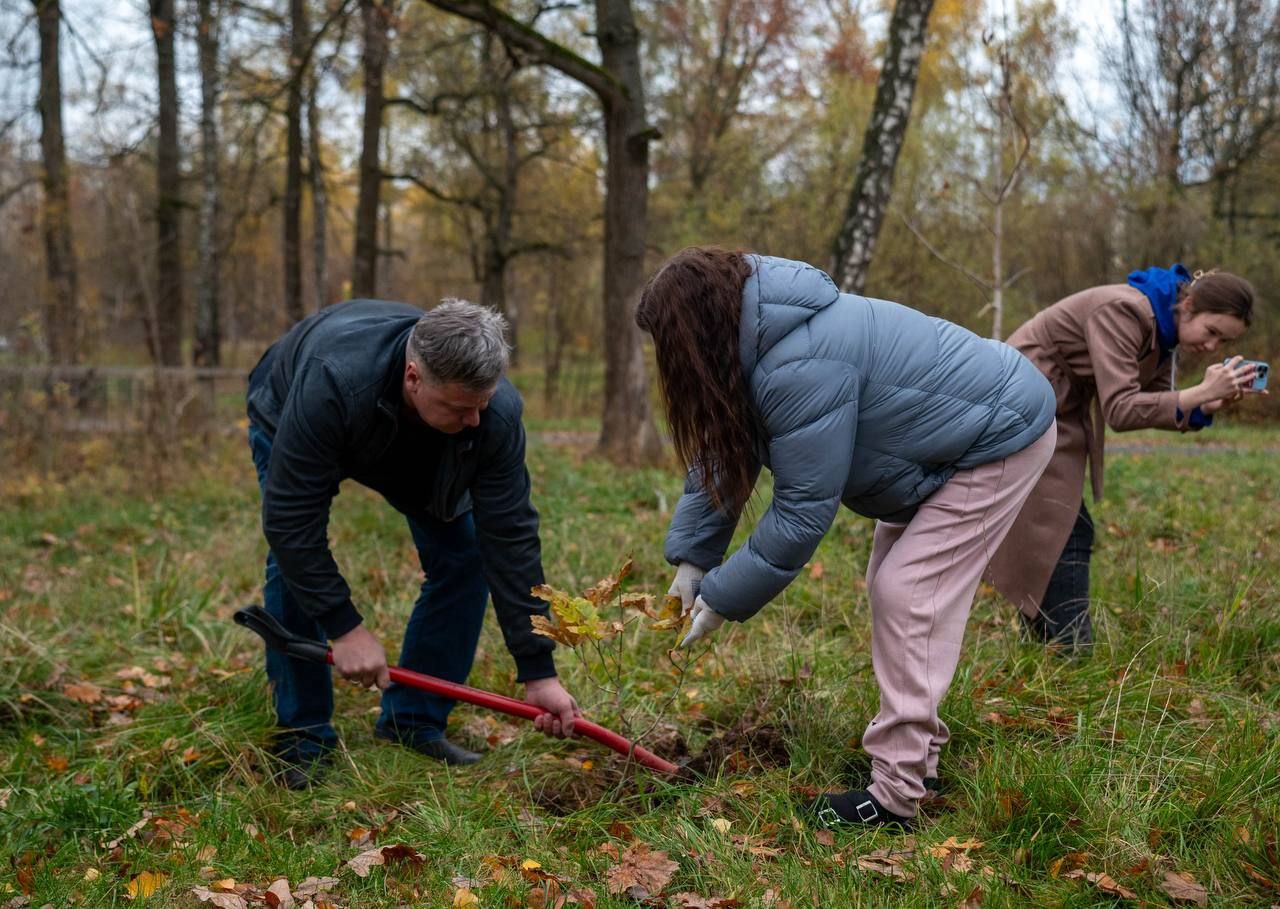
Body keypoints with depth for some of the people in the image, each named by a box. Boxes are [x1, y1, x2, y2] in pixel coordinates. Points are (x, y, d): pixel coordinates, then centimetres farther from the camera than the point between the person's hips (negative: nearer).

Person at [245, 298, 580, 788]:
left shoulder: (496, 411, -35)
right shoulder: (332, 383, -47)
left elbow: (510, 538, -30)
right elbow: (289, 518, -39)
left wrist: (538, 671, -29)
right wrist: (344, 627, -38)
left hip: (413, 449, 3)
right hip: (289, 424, -3)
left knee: (463, 557, -11)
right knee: (292, 562, -21)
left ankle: (414, 722, 4)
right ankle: (302, 738, -4)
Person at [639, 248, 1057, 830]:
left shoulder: (799, 370, -34)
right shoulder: (760, 339, -3)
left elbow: (803, 509, -29)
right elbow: (725, 452, 3)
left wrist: (724, 599, -19)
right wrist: (690, 557, -3)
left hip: (999, 439, -10)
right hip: (949, 439, 10)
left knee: (908, 594, -14)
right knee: (890, 586, 13)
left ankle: (896, 794, -10)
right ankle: (914, 748, 21)